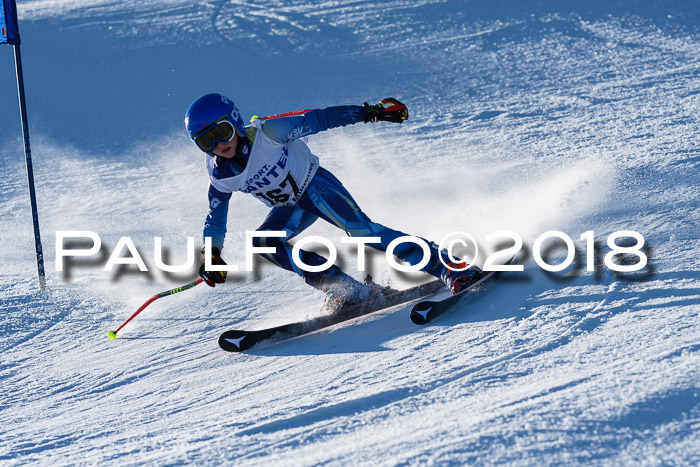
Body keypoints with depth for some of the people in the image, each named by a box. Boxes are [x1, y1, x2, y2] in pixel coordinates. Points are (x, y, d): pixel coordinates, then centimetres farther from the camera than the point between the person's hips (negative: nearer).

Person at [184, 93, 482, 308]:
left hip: (315, 185, -5)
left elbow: (318, 119, -20)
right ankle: (348, 290, -22)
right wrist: (211, 254, -7)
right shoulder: (220, 176, -12)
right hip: (290, 209, 5)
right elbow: (215, 218, 5)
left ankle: (448, 266, -26)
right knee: (263, 242, -22)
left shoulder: (267, 132, -26)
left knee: (360, 228, -26)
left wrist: (370, 112, -22)